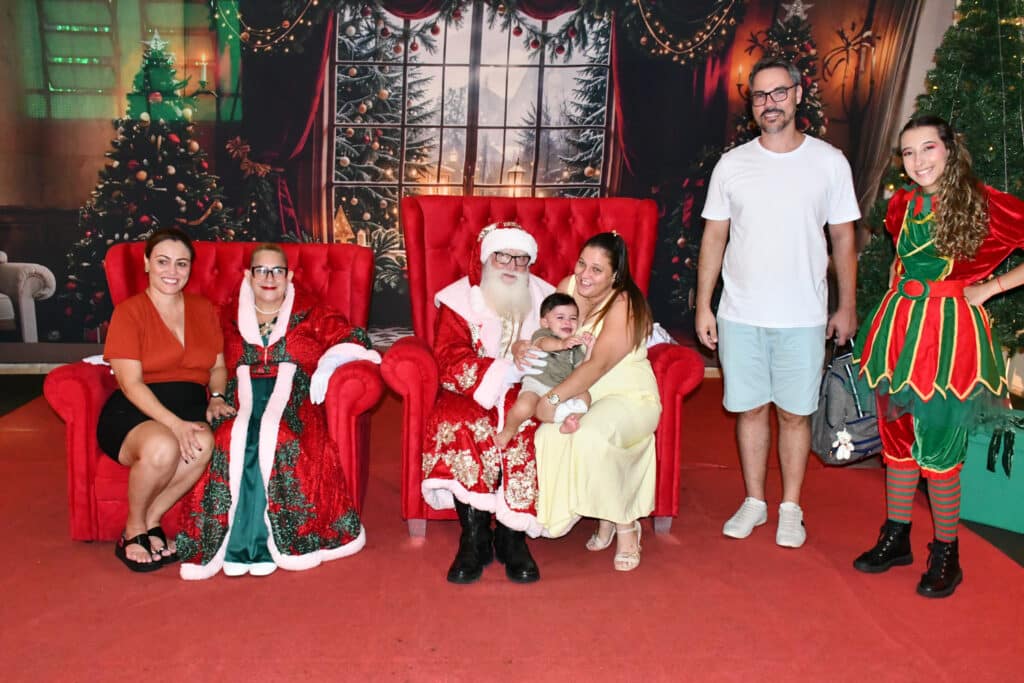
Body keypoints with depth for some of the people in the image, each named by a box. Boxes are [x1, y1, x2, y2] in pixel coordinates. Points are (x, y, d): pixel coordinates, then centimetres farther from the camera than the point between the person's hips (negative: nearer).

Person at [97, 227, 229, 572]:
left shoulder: (204, 310, 16)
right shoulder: (129, 311, 0)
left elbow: (218, 366, 21)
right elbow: (131, 384, -9)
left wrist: (216, 396, -2)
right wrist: (173, 423, -23)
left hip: (191, 409, 4)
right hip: (134, 413, -3)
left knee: (204, 443, -33)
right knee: (162, 447, -38)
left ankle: (150, 522, -13)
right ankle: (134, 529, -8)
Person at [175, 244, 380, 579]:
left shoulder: (310, 312, 18)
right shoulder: (228, 315, 22)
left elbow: (351, 340, 9)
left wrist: (325, 369, -9)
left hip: (291, 398, -1)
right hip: (241, 397, 2)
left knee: (279, 439, -34)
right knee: (232, 441, -32)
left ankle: (264, 541, -27)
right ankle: (233, 540, -26)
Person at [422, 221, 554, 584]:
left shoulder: (544, 298, 5)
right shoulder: (458, 299, -3)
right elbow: (451, 364, -14)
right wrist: (509, 364, -28)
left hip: (526, 395, 1)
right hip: (472, 395, -1)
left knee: (528, 432, -30)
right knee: (459, 425, -32)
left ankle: (511, 537, -14)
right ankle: (474, 540, -21)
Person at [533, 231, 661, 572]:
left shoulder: (624, 305, -17)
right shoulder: (568, 287, 3)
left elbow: (598, 365, -26)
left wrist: (553, 399, -31)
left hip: (629, 397, -5)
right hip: (580, 397, 5)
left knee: (590, 435, -37)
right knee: (548, 437, -27)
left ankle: (625, 525, -13)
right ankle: (604, 518, -5)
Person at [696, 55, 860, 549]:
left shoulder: (829, 161, 1)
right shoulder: (731, 165, 3)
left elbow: (843, 238, 6)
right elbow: (714, 238, 6)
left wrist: (847, 306, 5)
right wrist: (703, 306, 2)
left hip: (803, 317, -1)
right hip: (741, 314, 1)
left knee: (795, 413, 6)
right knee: (750, 409, 9)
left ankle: (791, 508, 21)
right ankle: (754, 502, 25)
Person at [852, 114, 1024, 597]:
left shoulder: (985, 205, -9)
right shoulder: (901, 205, 8)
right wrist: (904, 290, 13)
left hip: (950, 329, -5)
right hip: (900, 323, 5)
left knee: (938, 445, -2)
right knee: (897, 436, 12)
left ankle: (946, 555, 15)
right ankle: (896, 538, 27)